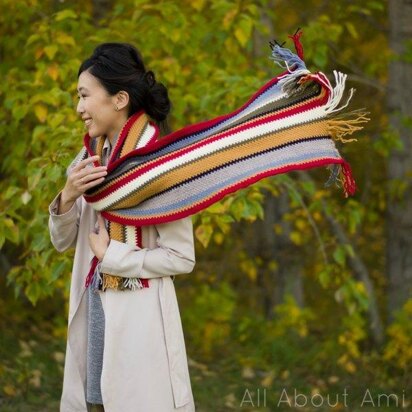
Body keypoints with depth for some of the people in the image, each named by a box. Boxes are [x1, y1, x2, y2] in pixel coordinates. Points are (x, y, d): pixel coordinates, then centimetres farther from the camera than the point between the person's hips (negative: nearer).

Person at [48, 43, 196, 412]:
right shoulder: (93, 158, 5)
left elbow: (182, 258, -15)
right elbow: (63, 241, 10)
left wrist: (111, 256, -14)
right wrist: (67, 197, -8)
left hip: (140, 313, -6)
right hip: (92, 307, 6)